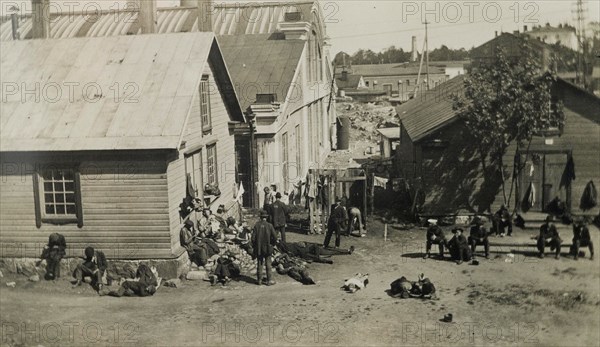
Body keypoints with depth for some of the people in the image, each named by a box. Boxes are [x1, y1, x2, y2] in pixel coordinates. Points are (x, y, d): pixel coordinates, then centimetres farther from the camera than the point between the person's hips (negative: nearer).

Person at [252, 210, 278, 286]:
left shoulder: (256, 225, -6)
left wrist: (254, 246, 6)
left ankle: (259, 280, 15)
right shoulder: (269, 225, -10)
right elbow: (275, 237, -9)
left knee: (259, 264, 11)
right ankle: (269, 281, 7)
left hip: (258, 248, 2)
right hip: (267, 248, -2)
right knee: (268, 264, 5)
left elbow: (253, 237, -6)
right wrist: (272, 244, 8)